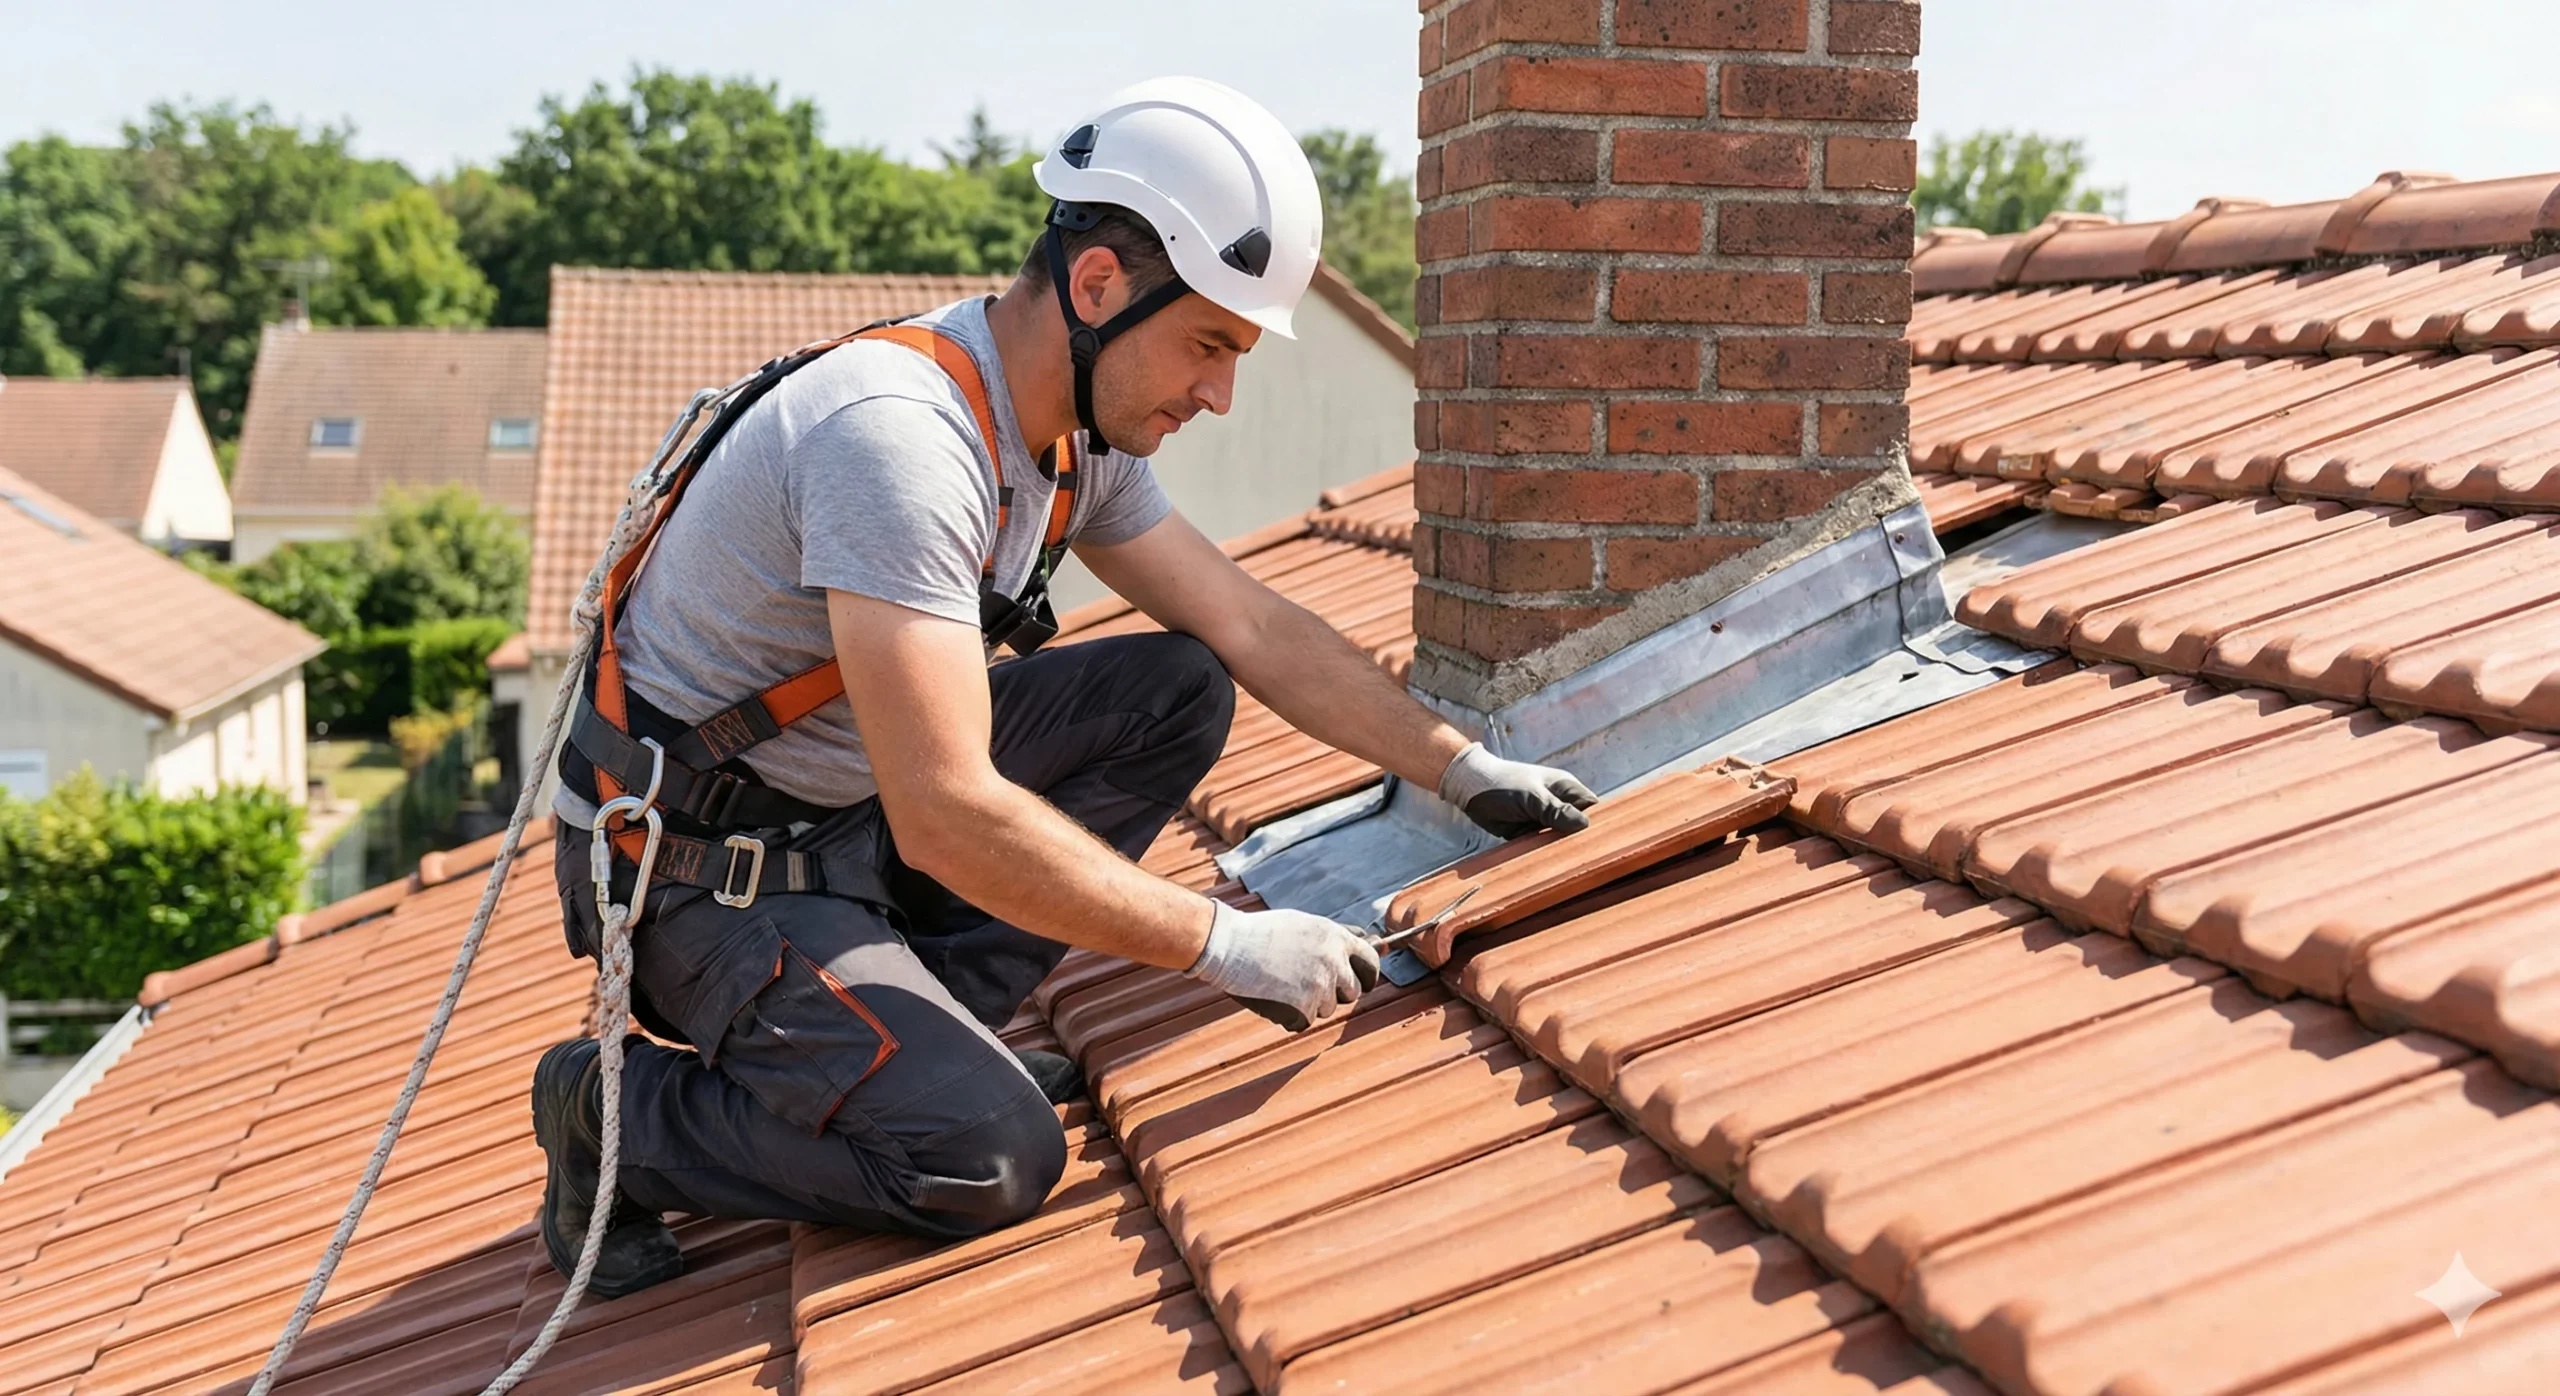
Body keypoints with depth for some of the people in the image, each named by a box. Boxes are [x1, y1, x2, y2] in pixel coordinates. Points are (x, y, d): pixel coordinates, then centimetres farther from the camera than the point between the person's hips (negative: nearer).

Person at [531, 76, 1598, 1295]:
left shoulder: (1076, 432, -1)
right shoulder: (900, 434, -30)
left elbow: (1252, 626, 9)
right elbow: (948, 817, -35)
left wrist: (1461, 768, 5)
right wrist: (1226, 945, -28)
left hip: (860, 810, 9)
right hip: (704, 873, -9)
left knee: (1179, 690, 0)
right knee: (991, 1157, -24)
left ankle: (917, 1026, 3)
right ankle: (619, 1115, -1)